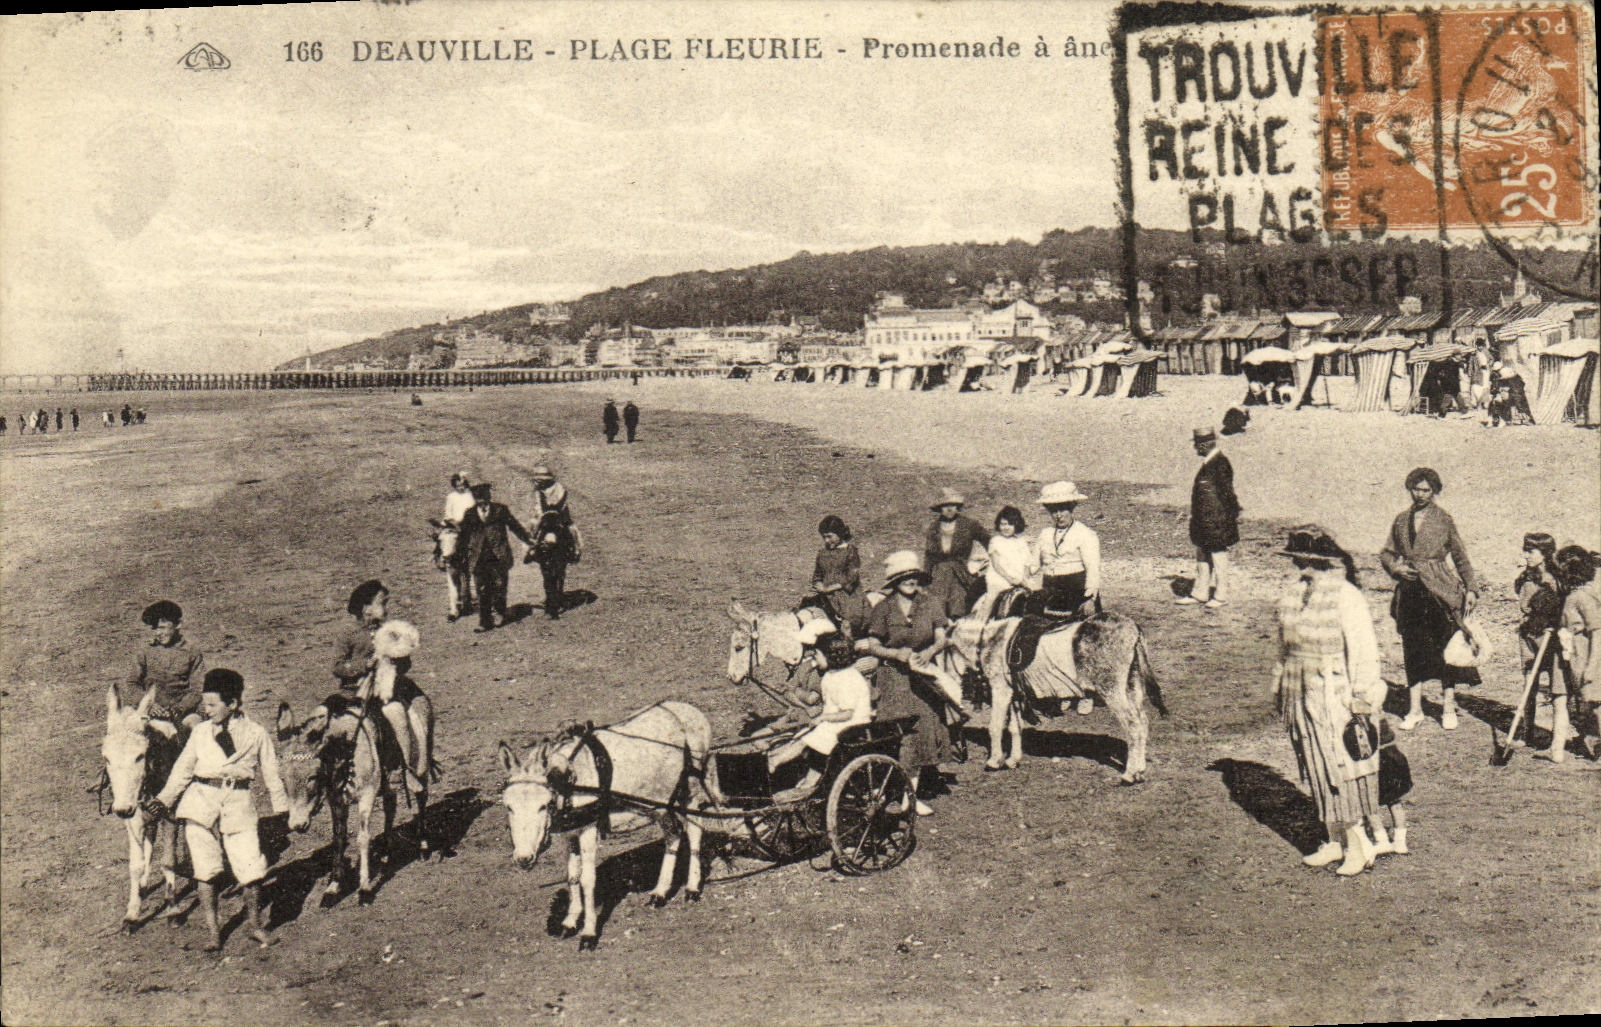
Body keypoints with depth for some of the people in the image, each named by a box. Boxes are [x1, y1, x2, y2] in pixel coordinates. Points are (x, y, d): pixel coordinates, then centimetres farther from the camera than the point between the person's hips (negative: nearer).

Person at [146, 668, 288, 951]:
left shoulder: (255, 733, 3)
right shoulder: (201, 732, 7)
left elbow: (271, 774, 9)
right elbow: (182, 769, 10)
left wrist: (281, 811, 10)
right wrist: (164, 800, -1)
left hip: (238, 804, -1)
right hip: (201, 801, 2)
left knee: (251, 869, -5)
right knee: (205, 869, 3)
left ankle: (255, 924, 16)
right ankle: (212, 930, 15)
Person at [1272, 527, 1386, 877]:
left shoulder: (1346, 596, -14)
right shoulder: (1294, 594, 7)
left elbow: (1364, 652, -13)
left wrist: (1362, 702, -14)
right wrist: (1279, 689, 19)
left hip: (1335, 695, -7)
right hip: (1300, 696, 7)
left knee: (1341, 769, -2)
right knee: (1316, 772, 12)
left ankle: (1357, 844, 9)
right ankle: (1335, 841, 23)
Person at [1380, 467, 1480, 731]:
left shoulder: (1443, 520, 1)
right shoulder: (1402, 520, 11)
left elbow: (1460, 556, 5)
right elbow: (1386, 552, 16)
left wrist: (1471, 588, -1)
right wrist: (1396, 568, -4)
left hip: (1440, 590, -3)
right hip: (1410, 591, 3)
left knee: (1445, 649, -1)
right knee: (1413, 652, 6)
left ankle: (1448, 708, 9)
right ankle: (1415, 710, 13)